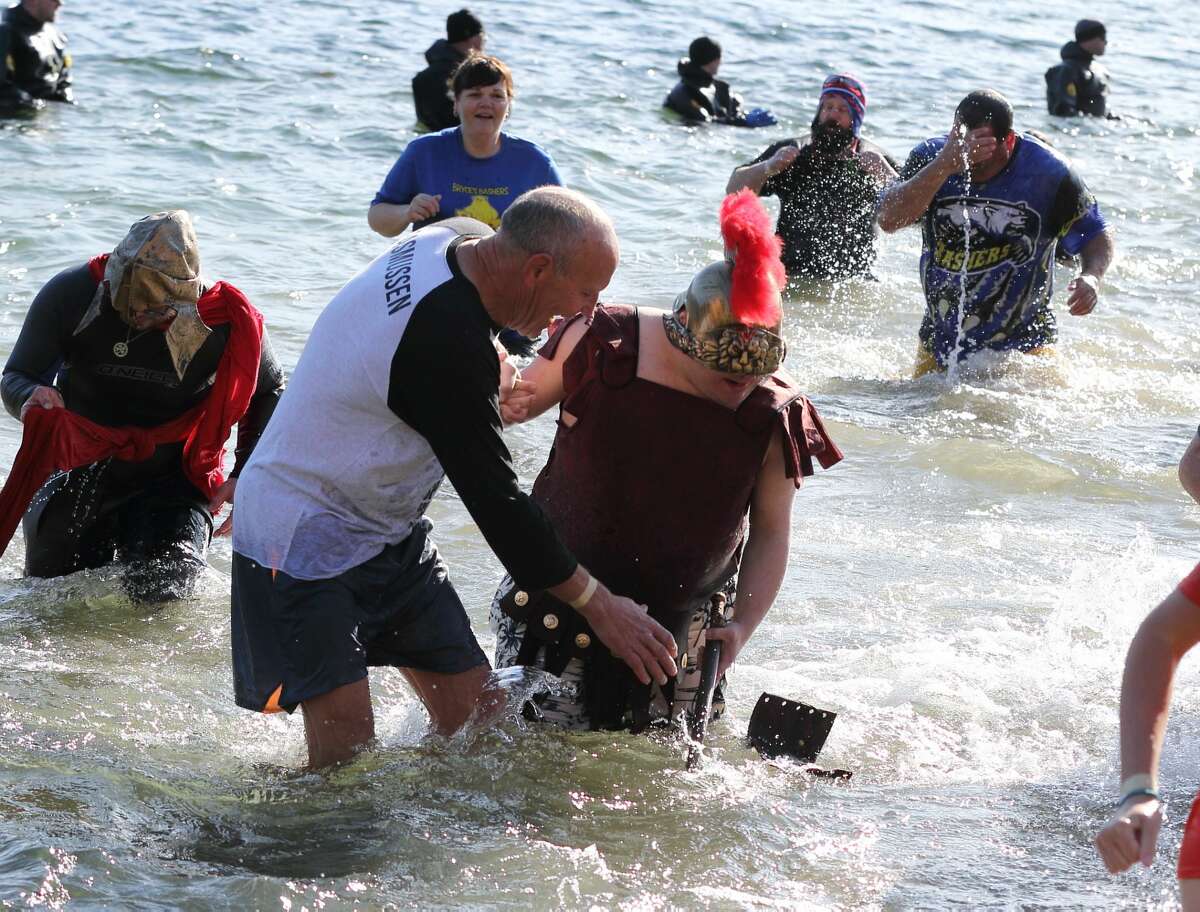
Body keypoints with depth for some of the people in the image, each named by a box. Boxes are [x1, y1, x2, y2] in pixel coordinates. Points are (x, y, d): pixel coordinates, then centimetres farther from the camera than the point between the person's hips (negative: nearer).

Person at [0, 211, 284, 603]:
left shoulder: (228, 320, -21)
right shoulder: (69, 295, -22)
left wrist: (246, 477, -9)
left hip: (172, 480, -1)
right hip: (80, 474, 1)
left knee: (158, 592, -18)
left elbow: (268, 392, 0)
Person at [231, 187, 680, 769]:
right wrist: (598, 604, -19)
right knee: (345, 754, -19)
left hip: (387, 525, 10)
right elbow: (493, 498, -26)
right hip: (304, 540, -10)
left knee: (472, 710, 4)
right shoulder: (448, 348, -32)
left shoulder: (457, 239, -4)